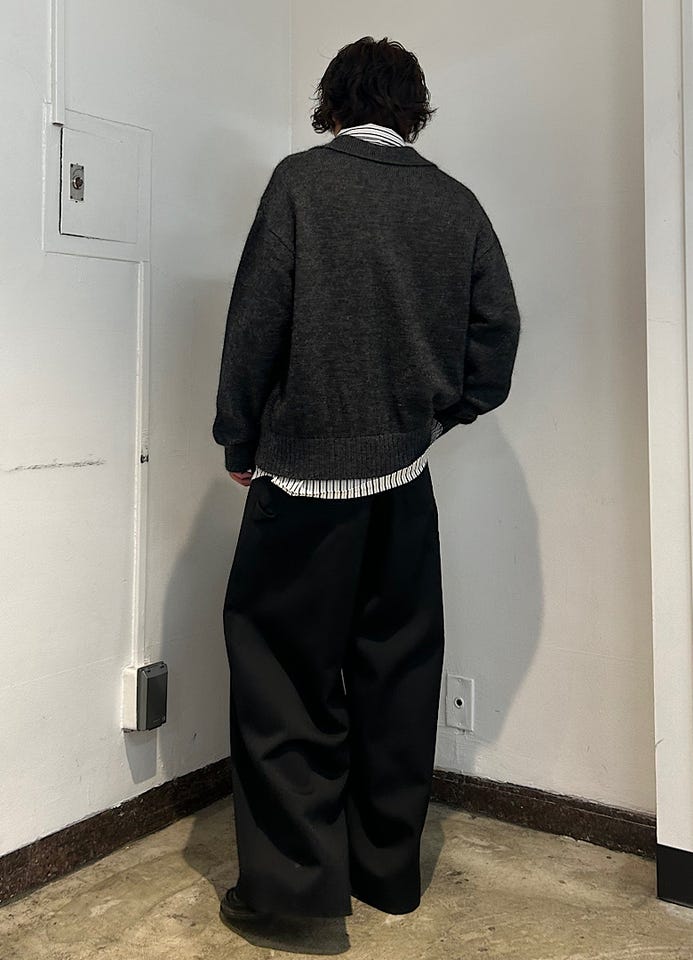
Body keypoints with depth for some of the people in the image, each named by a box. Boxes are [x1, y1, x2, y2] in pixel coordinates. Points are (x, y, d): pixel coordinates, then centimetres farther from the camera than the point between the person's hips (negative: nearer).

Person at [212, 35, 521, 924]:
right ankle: (388, 872, 25)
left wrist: (239, 441, 2)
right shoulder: (455, 201, 7)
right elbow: (497, 325, 5)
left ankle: (296, 880, 9)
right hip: (406, 476, 5)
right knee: (396, 670, 12)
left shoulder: (301, 179, -3)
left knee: (285, 668, 5)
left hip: (306, 467, -4)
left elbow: (257, 316, -7)